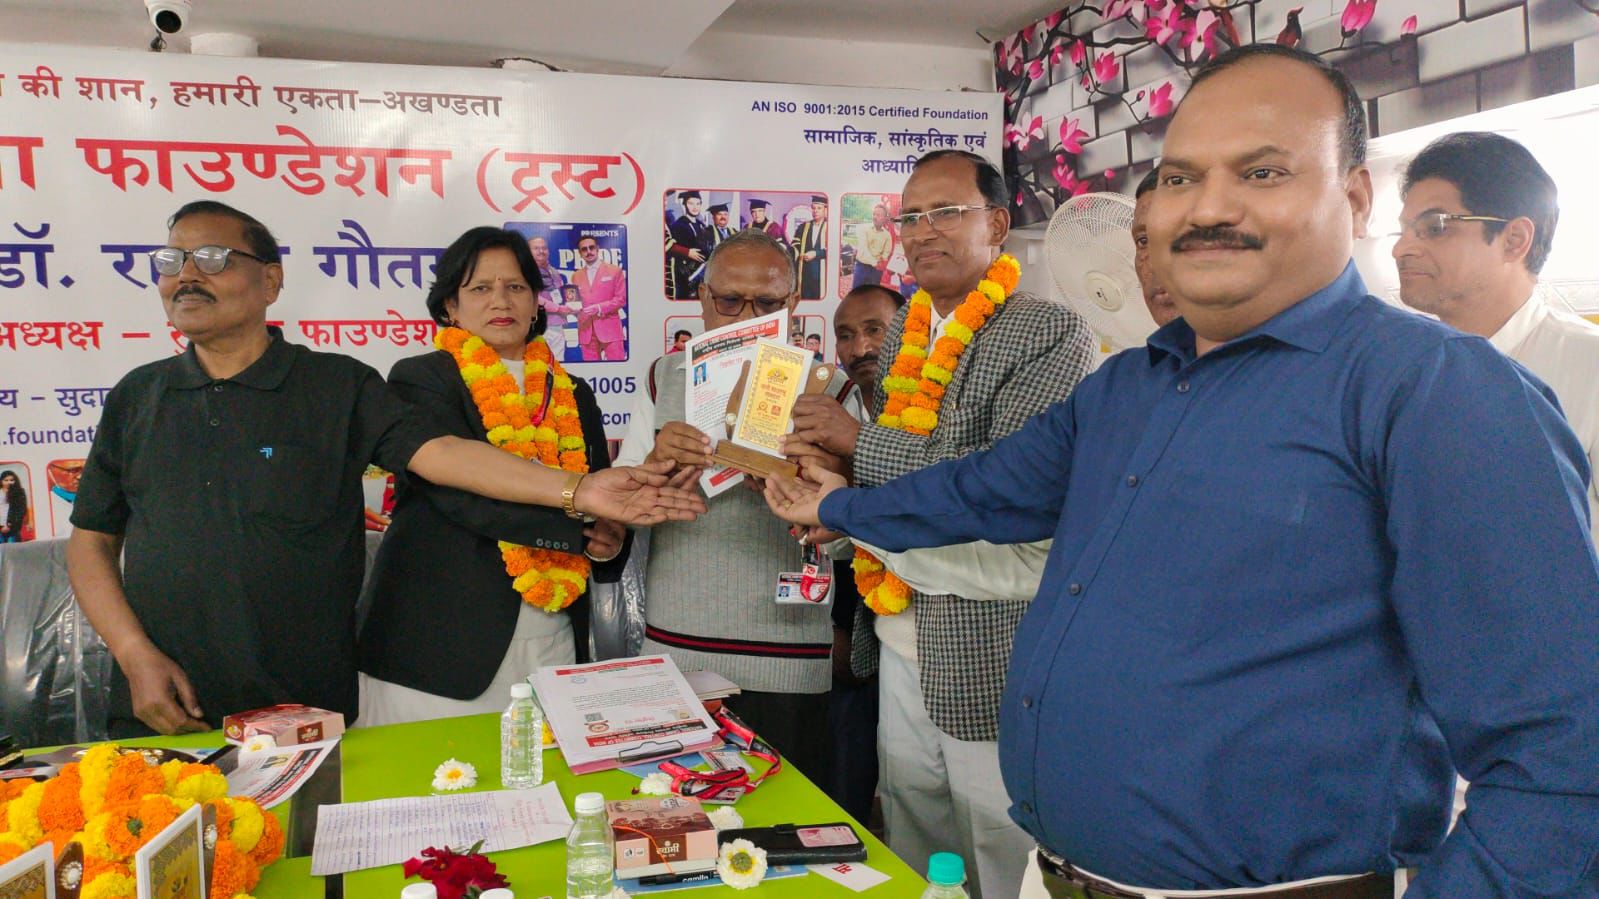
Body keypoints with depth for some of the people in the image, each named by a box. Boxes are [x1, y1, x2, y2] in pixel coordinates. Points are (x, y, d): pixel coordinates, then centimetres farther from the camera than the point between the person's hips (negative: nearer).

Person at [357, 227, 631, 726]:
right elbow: (466, 493, -17)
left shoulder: (572, 395, 14)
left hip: (552, 639, 4)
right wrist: (581, 519, -25)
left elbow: (603, 506, 16)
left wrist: (611, 542, -7)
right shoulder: (421, 380, -1)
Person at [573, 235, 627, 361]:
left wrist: (599, 308, -13)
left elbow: (621, 299, -1)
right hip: (586, 330, 3)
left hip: (610, 329, -3)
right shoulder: (576, 276, 17)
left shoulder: (615, 270, 6)